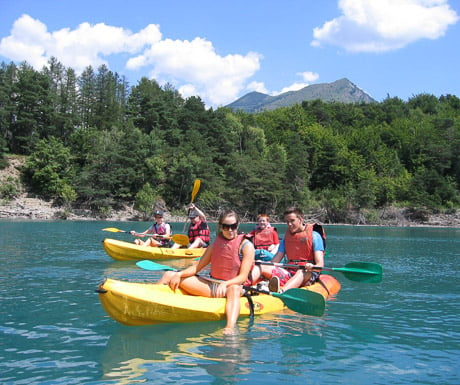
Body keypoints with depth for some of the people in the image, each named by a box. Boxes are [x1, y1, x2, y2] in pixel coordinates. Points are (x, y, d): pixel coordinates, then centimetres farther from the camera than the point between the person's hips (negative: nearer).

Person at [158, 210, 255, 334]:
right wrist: (179, 274, -9)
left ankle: (230, 328, -69)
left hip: (233, 286, -6)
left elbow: (243, 277, -13)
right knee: (169, 275, -4)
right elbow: (198, 266, 9)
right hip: (212, 284, 6)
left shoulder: (246, 246, -4)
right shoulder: (216, 243, 11)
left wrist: (225, 284, -32)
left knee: (234, 289, -46)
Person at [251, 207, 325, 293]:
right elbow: (275, 261, 11)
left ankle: (282, 291, -69)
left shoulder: (314, 236, 0)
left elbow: (320, 264, -9)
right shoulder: (286, 237, 16)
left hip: (309, 274, -5)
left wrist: (312, 267, -33)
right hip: (289, 272, 5)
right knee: (262, 267, -15)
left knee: (302, 272, -39)